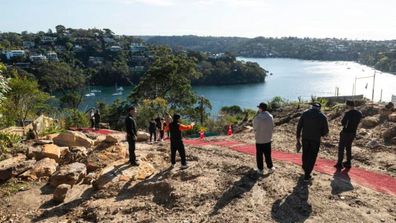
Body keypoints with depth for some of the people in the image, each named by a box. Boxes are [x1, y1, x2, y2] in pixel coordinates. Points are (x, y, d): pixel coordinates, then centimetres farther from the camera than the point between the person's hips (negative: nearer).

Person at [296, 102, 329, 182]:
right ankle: (307, 175, 19)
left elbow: (299, 127, -3)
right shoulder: (322, 116, -6)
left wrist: (298, 140, 4)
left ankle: (305, 168, 48)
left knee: (305, 154, 25)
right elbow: (326, 131, -3)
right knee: (312, 157, 13)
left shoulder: (305, 113, -1)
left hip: (305, 139, 2)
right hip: (315, 140, -2)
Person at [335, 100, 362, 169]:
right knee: (348, 147, 19)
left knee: (341, 148, 2)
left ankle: (339, 164, 3)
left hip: (346, 132, -7)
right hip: (353, 133, 7)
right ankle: (348, 163, 23)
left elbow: (343, 123, -13)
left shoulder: (348, 113, -19)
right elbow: (357, 122, 14)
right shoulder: (359, 113, 3)